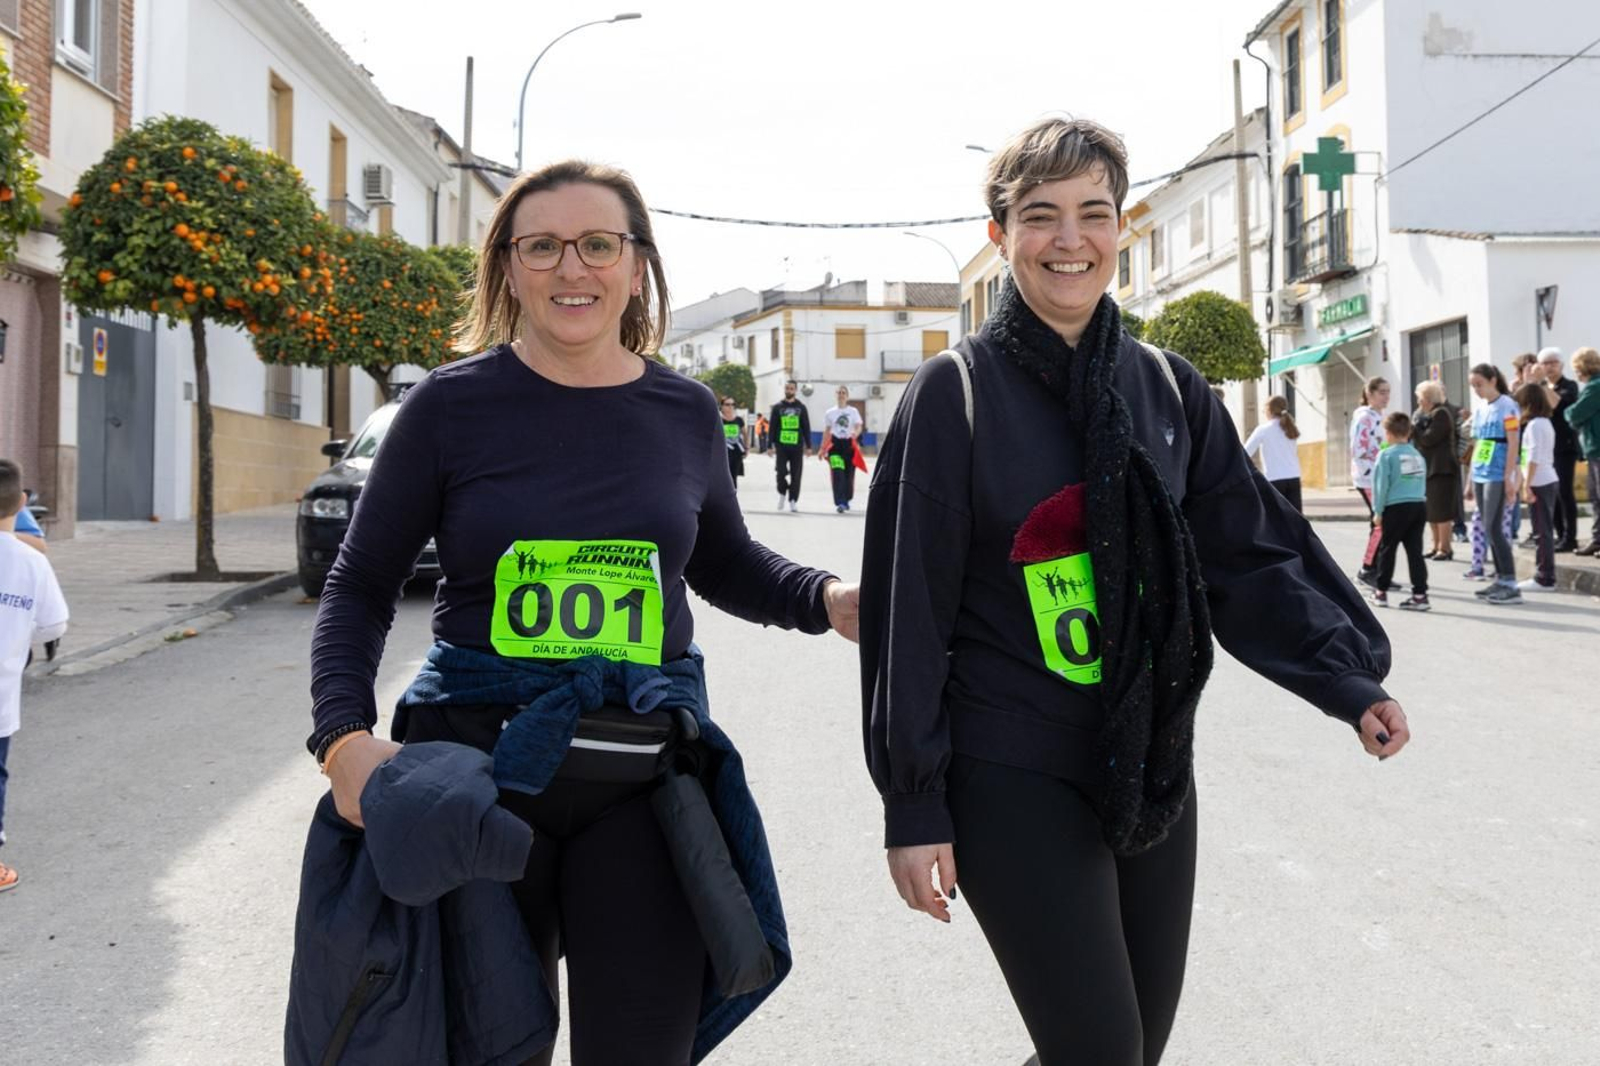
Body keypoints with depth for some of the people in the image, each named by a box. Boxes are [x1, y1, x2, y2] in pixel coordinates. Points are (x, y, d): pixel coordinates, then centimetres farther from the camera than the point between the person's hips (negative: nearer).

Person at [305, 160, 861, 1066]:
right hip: (478, 760, -1)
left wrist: (827, 599, -1)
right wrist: (345, 736, -15)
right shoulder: (452, 405, -3)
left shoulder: (686, 412, 4)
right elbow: (362, 589, 2)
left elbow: (725, 563, 19)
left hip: (646, 771, 2)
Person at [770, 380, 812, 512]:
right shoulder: (777, 407, 6)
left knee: (795, 475, 1)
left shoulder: (801, 407, 8)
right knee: (781, 472, -7)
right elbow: (772, 428, 5)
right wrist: (771, 445, -1)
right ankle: (782, 493, 19)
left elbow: (806, 428, 8)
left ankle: (793, 500, 8)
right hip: (781, 446, -1)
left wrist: (808, 446, 3)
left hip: (797, 446, 1)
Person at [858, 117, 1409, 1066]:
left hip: (1152, 768, 5)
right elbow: (913, 608, -9)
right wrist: (913, 807, -10)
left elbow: (1249, 556, 6)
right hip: (1013, 777, -5)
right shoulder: (956, 392, -8)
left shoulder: (1169, 387, 5)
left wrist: (1348, 678, -9)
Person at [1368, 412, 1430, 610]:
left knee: (1387, 550, 8)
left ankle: (1381, 592, 18)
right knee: (1415, 551, 5)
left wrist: (1378, 511, -2)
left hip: (1396, 508, -5)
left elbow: (1381, 485, -8)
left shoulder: (1386, 455, -6)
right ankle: (1420, 594, 0)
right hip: (1418, 506, 5)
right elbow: (1423, 483, 14)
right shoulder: (1418, 455, 11)